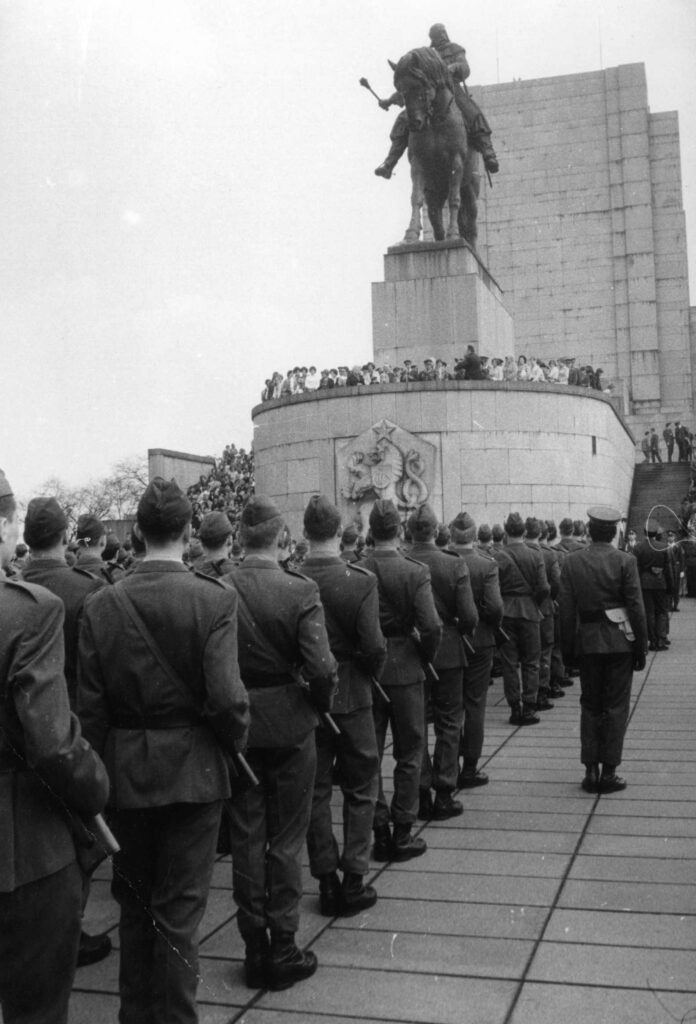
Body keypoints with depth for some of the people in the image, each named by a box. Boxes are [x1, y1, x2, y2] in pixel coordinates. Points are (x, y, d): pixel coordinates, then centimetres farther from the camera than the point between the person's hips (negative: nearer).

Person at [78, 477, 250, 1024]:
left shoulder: (102, 603, -5)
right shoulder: (214, 598, -15)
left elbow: (90, 705, -3)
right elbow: (226, 696, -19)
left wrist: (99, 772, 8)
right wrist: (235, 743, 0)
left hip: (125, 772, 3)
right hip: (192, 770, -3)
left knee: (133, 903, 21)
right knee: (180, 911, 9)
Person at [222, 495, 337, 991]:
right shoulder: (300, 591, -16)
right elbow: (322, 667, -21)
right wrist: (320, 703, -1)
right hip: (289, 725, -2)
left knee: (246, 838, 15)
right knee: (285, 839, 12)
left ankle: (255, 947, 26)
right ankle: (283, 947, 21)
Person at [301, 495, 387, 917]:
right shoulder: (360, 581, -15)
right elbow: (373, 646, -18)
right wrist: (372, 676, 2)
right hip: (350, 695, -2)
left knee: (315, 790, 13)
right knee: (360, 789, 13)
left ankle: (326, 881, 20)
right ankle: (354, 880, 15)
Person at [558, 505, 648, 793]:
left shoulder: (572, 562, -2)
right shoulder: (625, 561, -7)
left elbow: (566, 608, -1)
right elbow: (636, 607, -7)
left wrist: (568, 648, 6)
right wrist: (641, 647, 1)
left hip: (587, 642, 2)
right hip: (619, 641, -2)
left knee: (590, 705, 13)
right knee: (616, 706, 6)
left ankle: (590, 770, 13)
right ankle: (609, 773, 8)